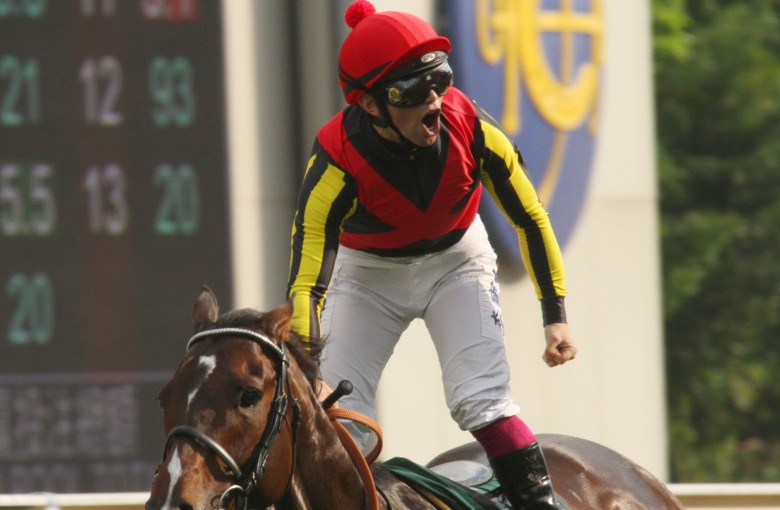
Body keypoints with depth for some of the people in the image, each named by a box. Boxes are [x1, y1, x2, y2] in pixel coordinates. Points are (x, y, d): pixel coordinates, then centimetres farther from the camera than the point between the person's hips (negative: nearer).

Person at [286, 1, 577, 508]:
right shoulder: (338, 162, -35)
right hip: (367, 273, 0)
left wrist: (556, 315, -11)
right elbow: (305, 283, -35)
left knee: (481, 401, -16)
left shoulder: (472, 129, -28)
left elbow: (530, 218, -12)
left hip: (457, 261, 1)